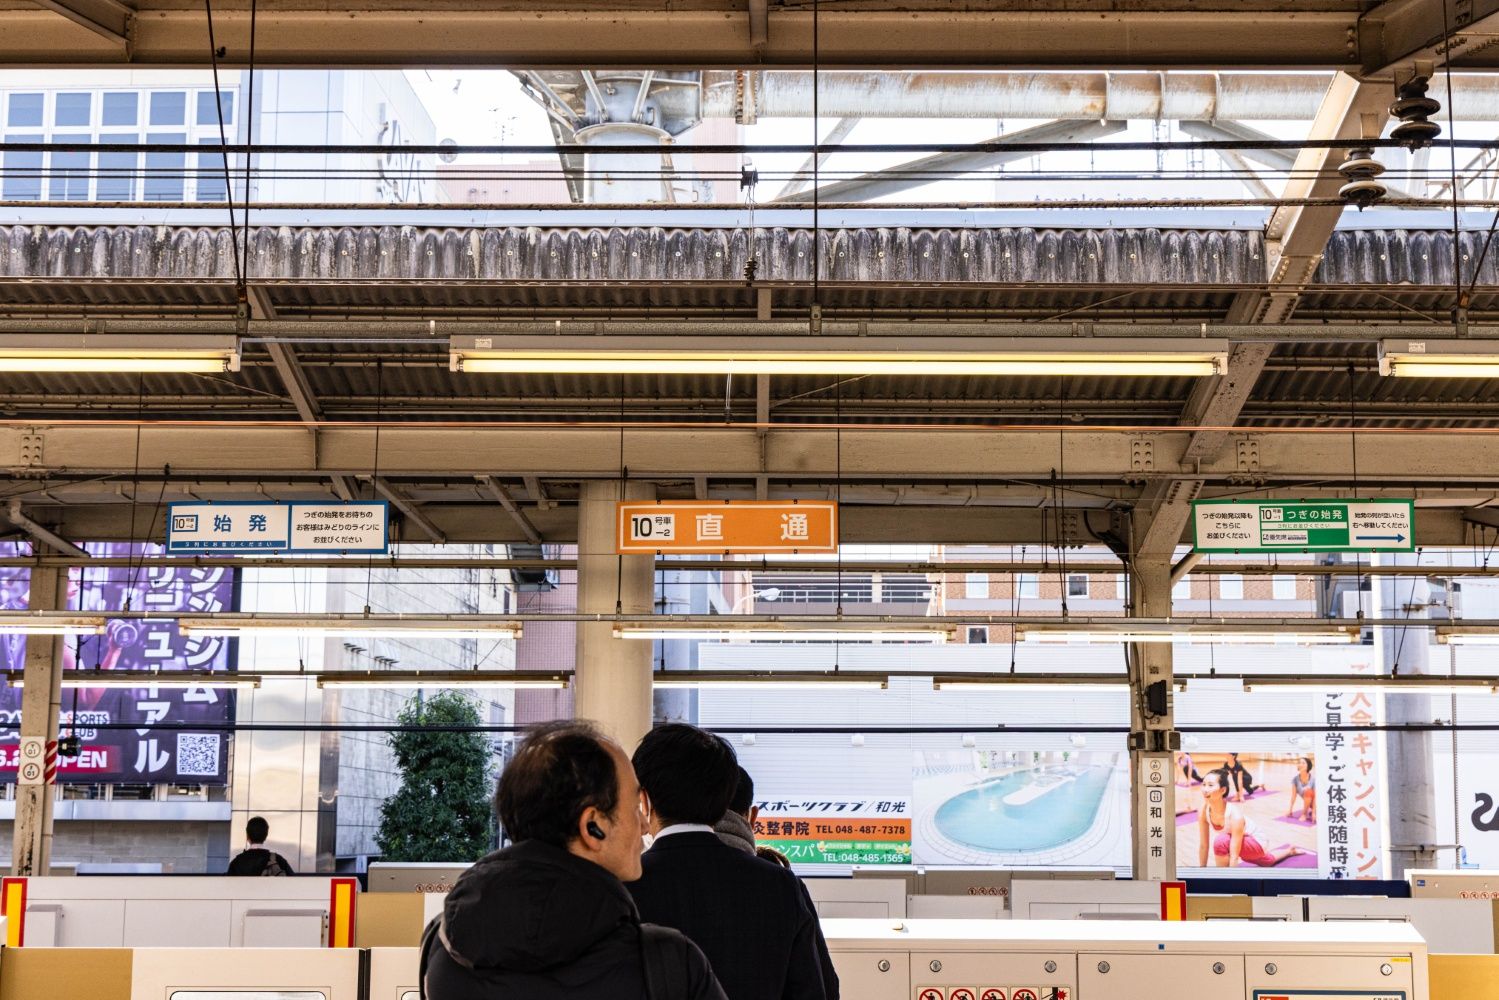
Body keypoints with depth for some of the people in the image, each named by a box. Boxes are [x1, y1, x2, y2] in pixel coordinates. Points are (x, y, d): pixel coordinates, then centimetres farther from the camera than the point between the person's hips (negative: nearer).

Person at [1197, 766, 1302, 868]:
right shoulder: (1203, 811, -24)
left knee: (1220, 842, -37)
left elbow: (1234, 856, -38)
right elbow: (1203, 846, -14)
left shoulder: (1235, 814, -40)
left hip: (1256, 842, -7)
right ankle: (1290, 851, 69)